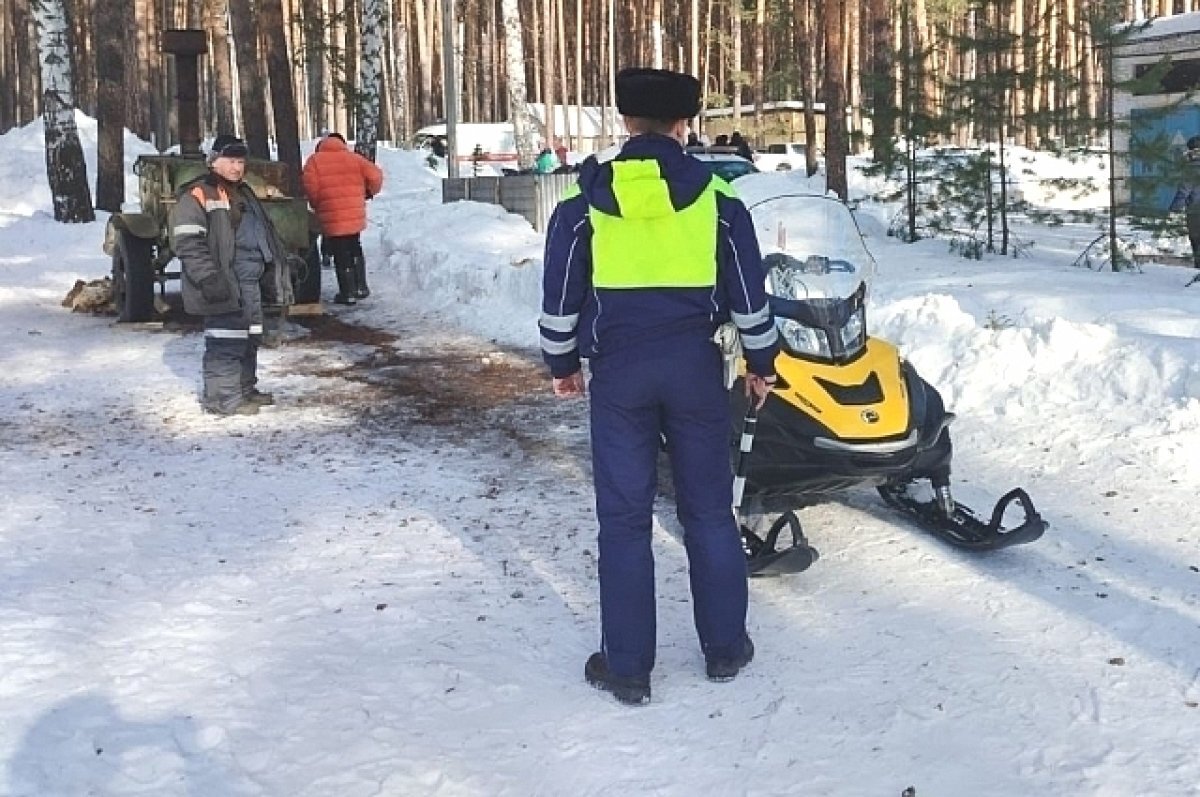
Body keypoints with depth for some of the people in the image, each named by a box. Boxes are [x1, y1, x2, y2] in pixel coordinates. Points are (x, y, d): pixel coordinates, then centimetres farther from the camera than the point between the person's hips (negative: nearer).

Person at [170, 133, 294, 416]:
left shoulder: (244, 194, 20)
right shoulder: (198, 195, -10)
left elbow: (265, 233, 29)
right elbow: (188, 242, -18)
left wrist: (276, 267, 25)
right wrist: (208, 278, -24)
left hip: (250, 282, 10)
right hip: (224, 284, -10)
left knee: (249, 337, 16)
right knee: (226, 339, -10)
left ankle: (245, 389, 29)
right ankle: (222, 397, -4)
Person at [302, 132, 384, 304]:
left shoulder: (315, 160, -2)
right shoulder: (353, 158, 6)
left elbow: (310, 188, -12)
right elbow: (375, 175, -1)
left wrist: (316, 205, 7)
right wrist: (369, 192, 18)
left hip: (332, 218, -3)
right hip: (355, 216, 4)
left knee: (341, 256, 5)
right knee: (355, 251, 23)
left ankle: (348, 293, 8)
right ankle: (360, 287, 25)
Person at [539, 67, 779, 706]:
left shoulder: (585, 201, -2)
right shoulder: (714, 197, -1)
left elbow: (560, 292, 2)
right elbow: (748, 291, 3)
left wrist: (560, 362, 15)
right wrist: (761, 360, 15)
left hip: (618, 367, -1)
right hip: (695, 364, 1)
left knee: (624, 516, 5)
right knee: (709, 510, 12)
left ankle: (627, 667, 11)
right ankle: (725, 647, 23)